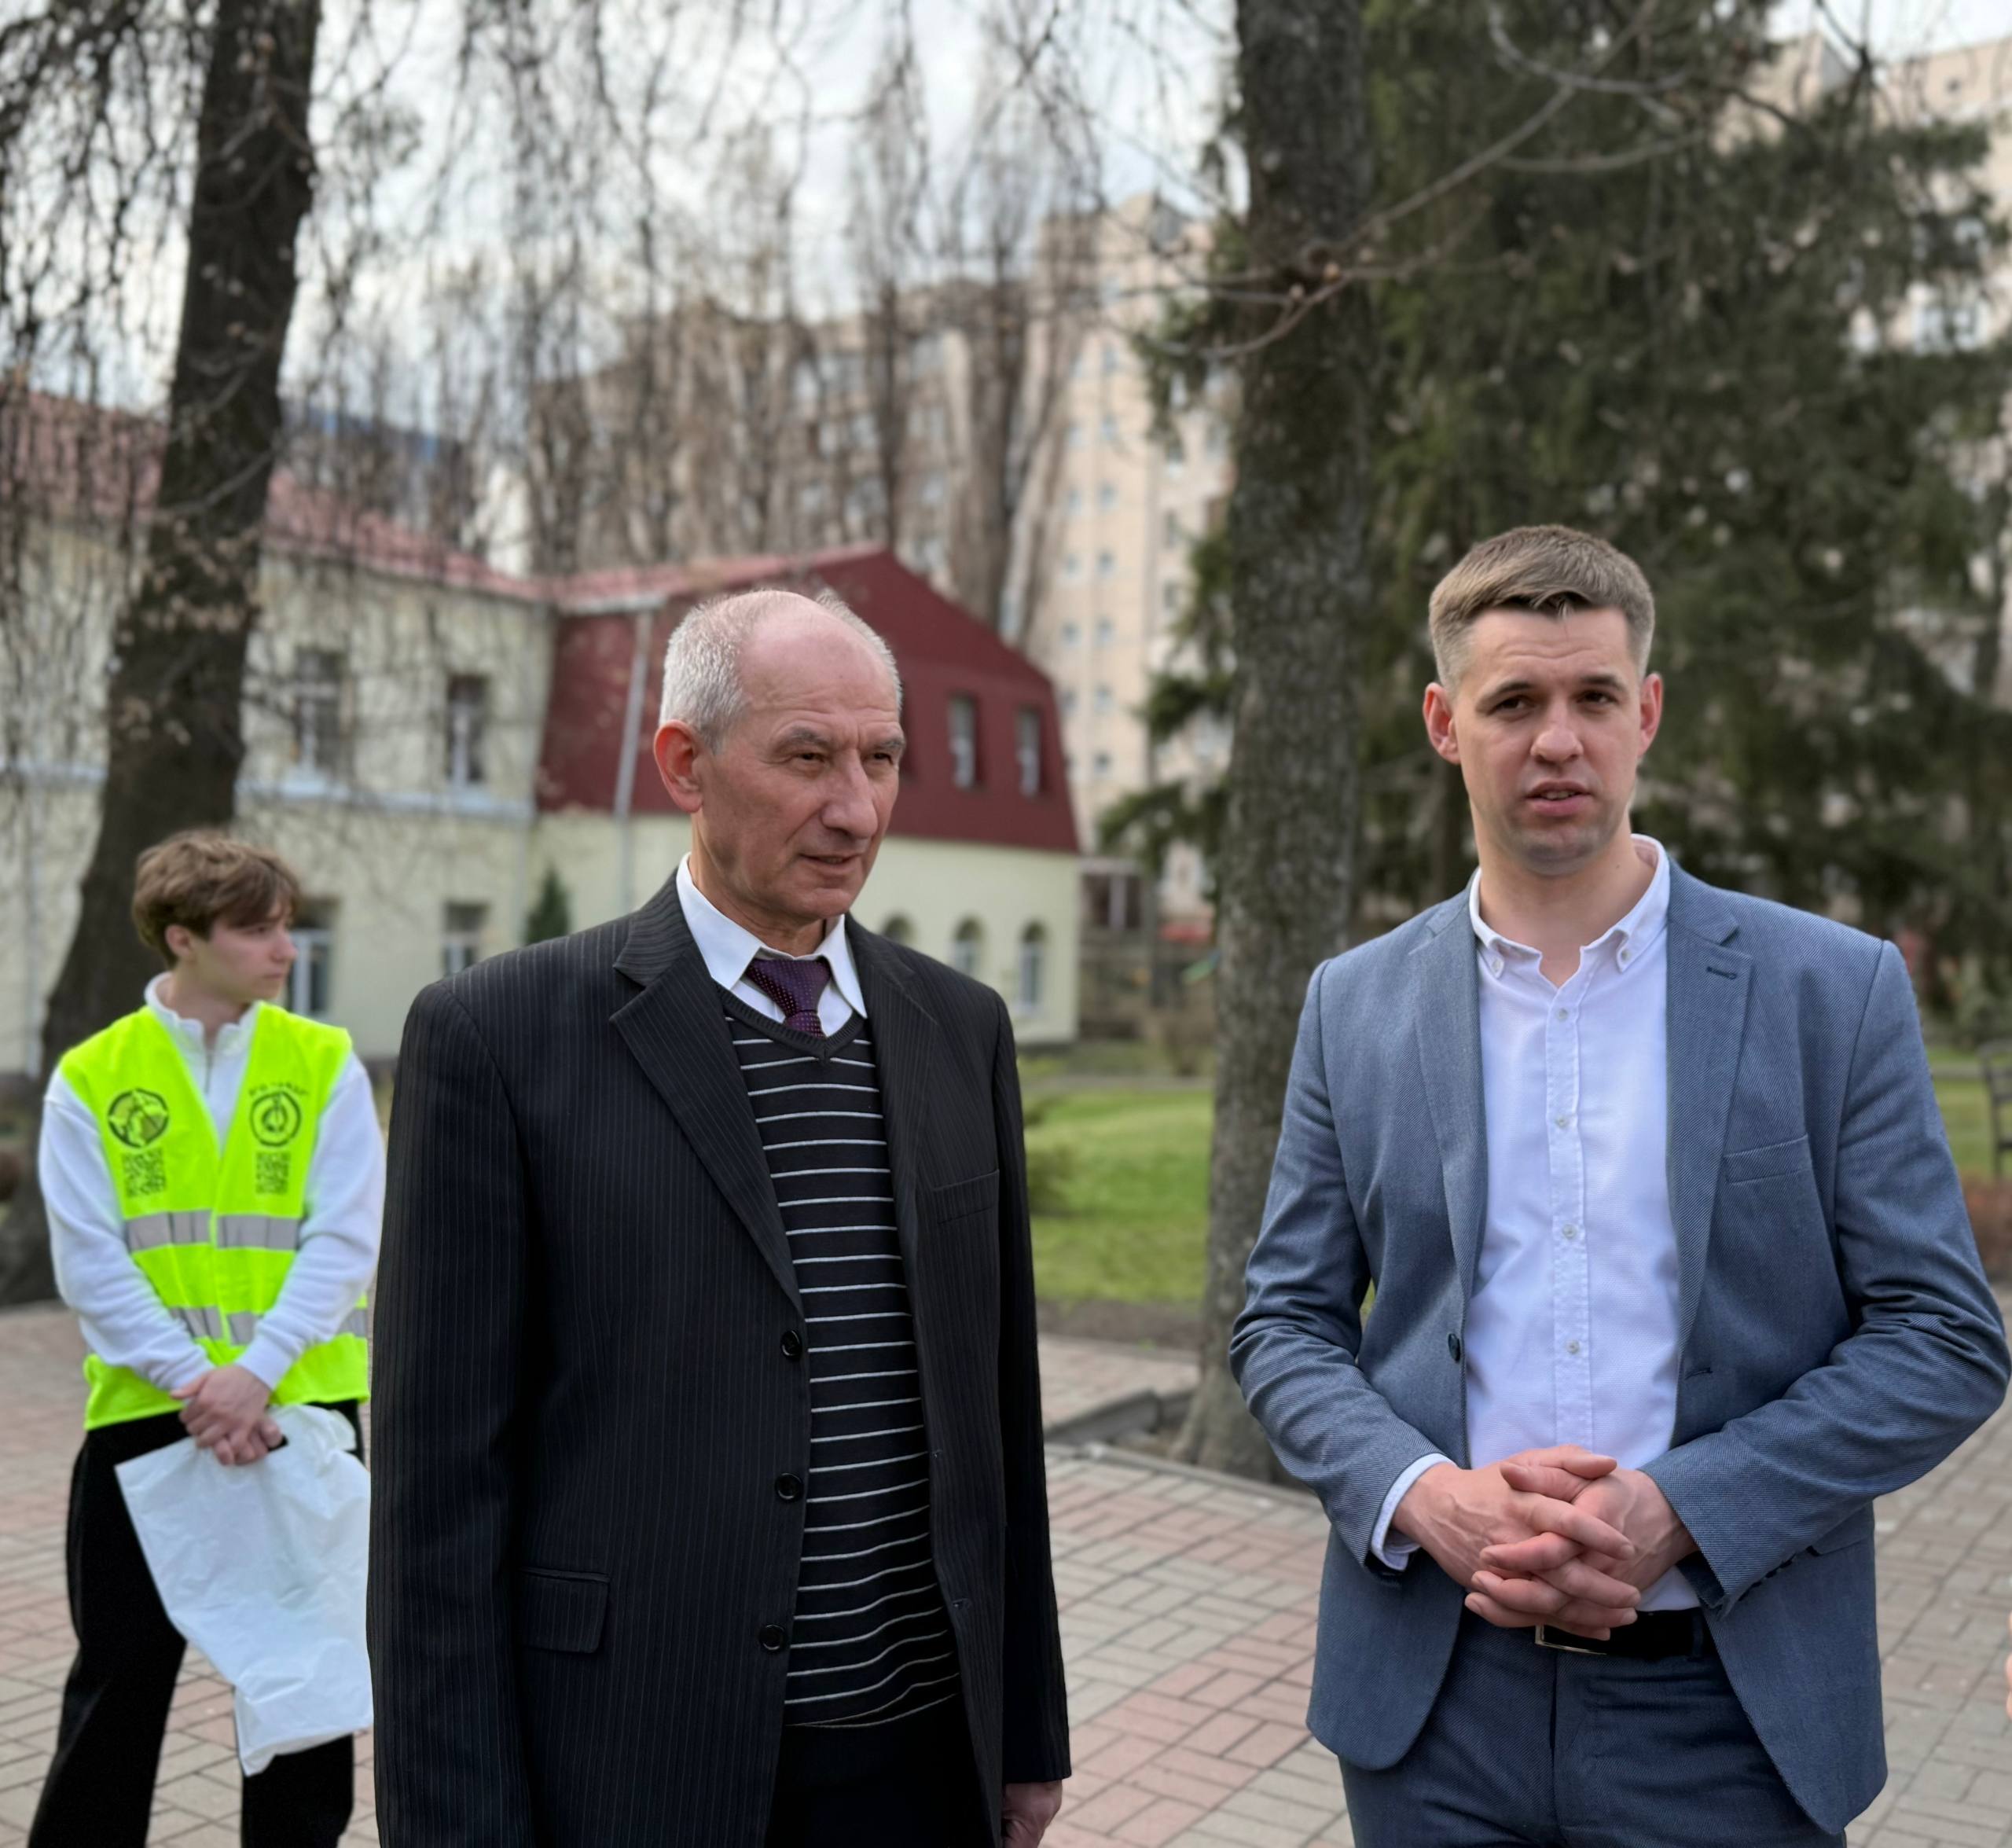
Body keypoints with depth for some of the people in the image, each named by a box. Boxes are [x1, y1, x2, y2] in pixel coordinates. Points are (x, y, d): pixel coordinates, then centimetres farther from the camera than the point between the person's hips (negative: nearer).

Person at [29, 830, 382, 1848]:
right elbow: (90, 1264, -5)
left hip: (301, 1408, 1)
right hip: (143, 1415, 0)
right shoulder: (90, 1077, -1)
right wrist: (193, 1382, -16)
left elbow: (344, 1242, -6)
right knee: (117, 1680, 12)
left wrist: (253, 1374, -17)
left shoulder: (324, 1063, -1)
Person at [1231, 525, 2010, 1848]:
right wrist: (1426, 1496, -14)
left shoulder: (1833, 990, -4)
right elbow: (1286, 1324, 4)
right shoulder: (1357, 1006, 2)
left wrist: (1676, 1509, -16)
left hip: (1727, 1708, -1)